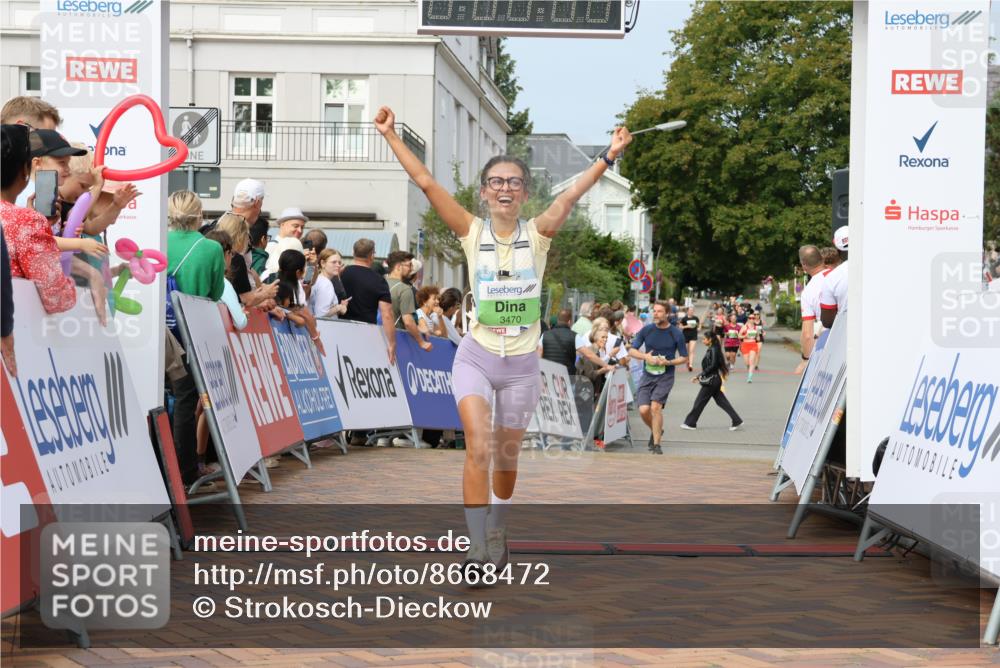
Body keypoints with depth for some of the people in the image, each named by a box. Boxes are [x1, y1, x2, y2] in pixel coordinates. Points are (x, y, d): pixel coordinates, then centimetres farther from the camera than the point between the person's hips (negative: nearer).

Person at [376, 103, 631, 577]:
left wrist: (609, 157, -31)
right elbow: (425, 182, -10)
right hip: (476, 356, -1)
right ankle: (478, 548, -15)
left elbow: (570, 196, -18)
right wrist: (390, 136, -17)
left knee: (507, 456, 13)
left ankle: (497, 533, 37)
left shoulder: (537, 234, -4)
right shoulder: (472, 232, -4)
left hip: (522, 363, 1)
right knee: (478, 447, -19)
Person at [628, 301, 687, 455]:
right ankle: (656, 431, 26)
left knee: (655, 407, -18)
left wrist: (668, 362, -15)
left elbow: (684, 358, 2)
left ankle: (656, 444, -9)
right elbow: (632, 350, 6)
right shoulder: (646, 330, 2)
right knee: (643, 410, -6)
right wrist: (646, 356, -13)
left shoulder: (676, 334, -4)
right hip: (647, 375, 3)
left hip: (665, 376, -3)